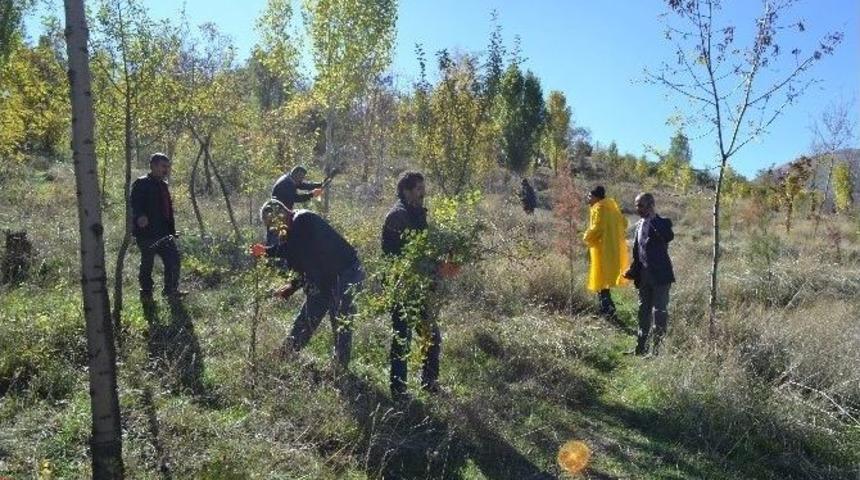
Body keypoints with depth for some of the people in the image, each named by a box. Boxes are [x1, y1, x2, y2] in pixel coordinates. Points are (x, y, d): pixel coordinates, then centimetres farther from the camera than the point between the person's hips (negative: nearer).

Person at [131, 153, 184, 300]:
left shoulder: (163, 185, 18)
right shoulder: (141, 184, -8)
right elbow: (135, 204, -21)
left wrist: (172, 232, 20)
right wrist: (140, 217, -42)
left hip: (163, 233, 8)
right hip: (146, 233, -8)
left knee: (173, 259, 7)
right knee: (147, 263, 1)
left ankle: (171, 290, 18)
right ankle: (146, 292, 14)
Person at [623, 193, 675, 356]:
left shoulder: (662, 223, -11)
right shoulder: (639, 224, 11)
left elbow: (669, 237, -35)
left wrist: (654, 218, -28)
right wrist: (633, 270, 9)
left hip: (660, 275, -8)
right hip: (644, 275, 8)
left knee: (659, 311, -3)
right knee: (644, 310, 16)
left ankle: (659, 347, 4)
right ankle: (641, 347, 26)